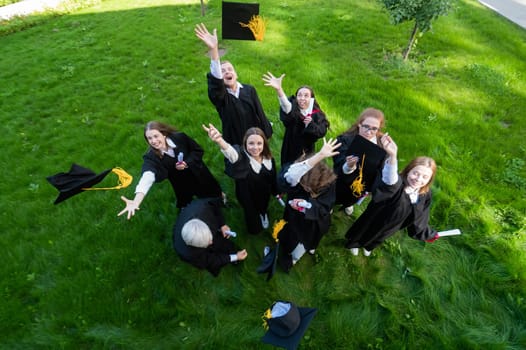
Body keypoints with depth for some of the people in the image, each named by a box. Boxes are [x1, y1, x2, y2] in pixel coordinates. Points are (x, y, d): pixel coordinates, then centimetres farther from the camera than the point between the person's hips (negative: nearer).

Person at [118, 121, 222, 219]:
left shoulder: (179, 137, -29)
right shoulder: (151, 157, -32)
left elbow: (198, 150, -13)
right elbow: (147, 176, -51)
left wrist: (187, 163, -30)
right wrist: (136, 201, -68)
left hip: (199, 174, 1)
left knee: (213, 193, 24)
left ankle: (220, 196, 61)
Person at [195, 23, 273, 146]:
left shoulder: (249, 90, -4)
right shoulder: (220, 96, -12)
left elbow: (260, 113, 1)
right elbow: (215, 80, -34)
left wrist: (266, 135, 2)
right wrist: (213, 50, -49)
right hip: (235, 145, -1)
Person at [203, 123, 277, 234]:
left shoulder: (268, 157, -20)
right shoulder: (242, 156, -38)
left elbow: (273, 176, 0)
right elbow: (233, 154, -64)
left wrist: (276, 192, 14)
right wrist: (220, 141, -86)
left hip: (265, 194, 4)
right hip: (248, 198, -3)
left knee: (263, 209, 36)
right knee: (254, 229, 18)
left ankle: (263, 213, 72)